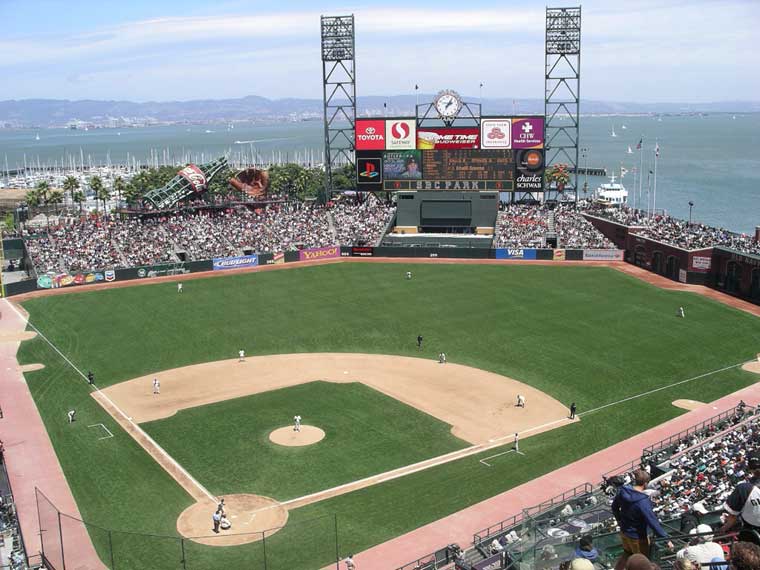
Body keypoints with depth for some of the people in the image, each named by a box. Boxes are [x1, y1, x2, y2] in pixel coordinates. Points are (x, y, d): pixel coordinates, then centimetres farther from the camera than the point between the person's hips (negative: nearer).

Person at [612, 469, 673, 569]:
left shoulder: (623, 491, -11)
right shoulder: (643, 501, -33)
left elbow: (615, 507, 6)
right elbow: (653, 522, -31)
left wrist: (619, 520, 24)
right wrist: (666, 538, -24)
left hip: (624, 531, 7)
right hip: (637, 537, -7)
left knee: (627, 553, 31)